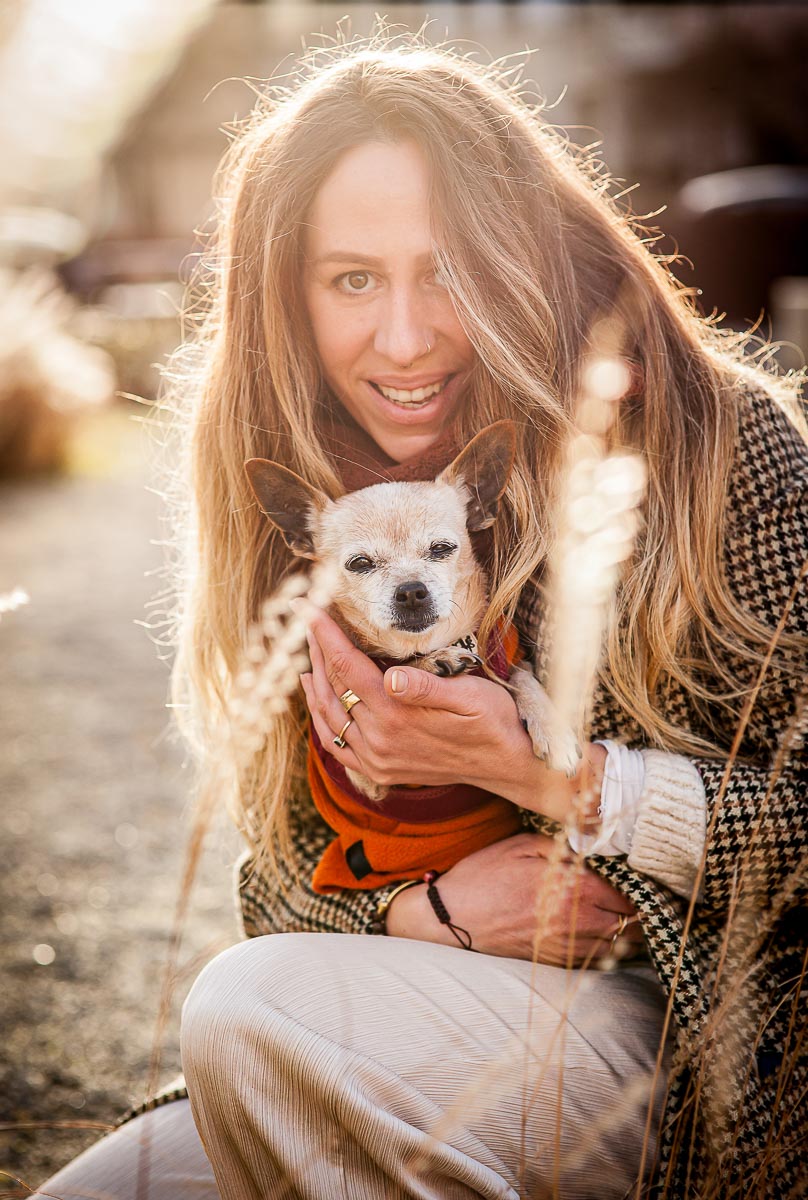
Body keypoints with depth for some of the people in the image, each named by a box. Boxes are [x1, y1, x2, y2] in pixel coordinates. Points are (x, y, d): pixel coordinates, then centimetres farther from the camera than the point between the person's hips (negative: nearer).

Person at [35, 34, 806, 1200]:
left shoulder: (714, 437, -12)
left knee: (248, 1008, -24)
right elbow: (285, 887, 7)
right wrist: (426, 911, -14)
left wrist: (537, 772, -22)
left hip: (709, 1050, -4)